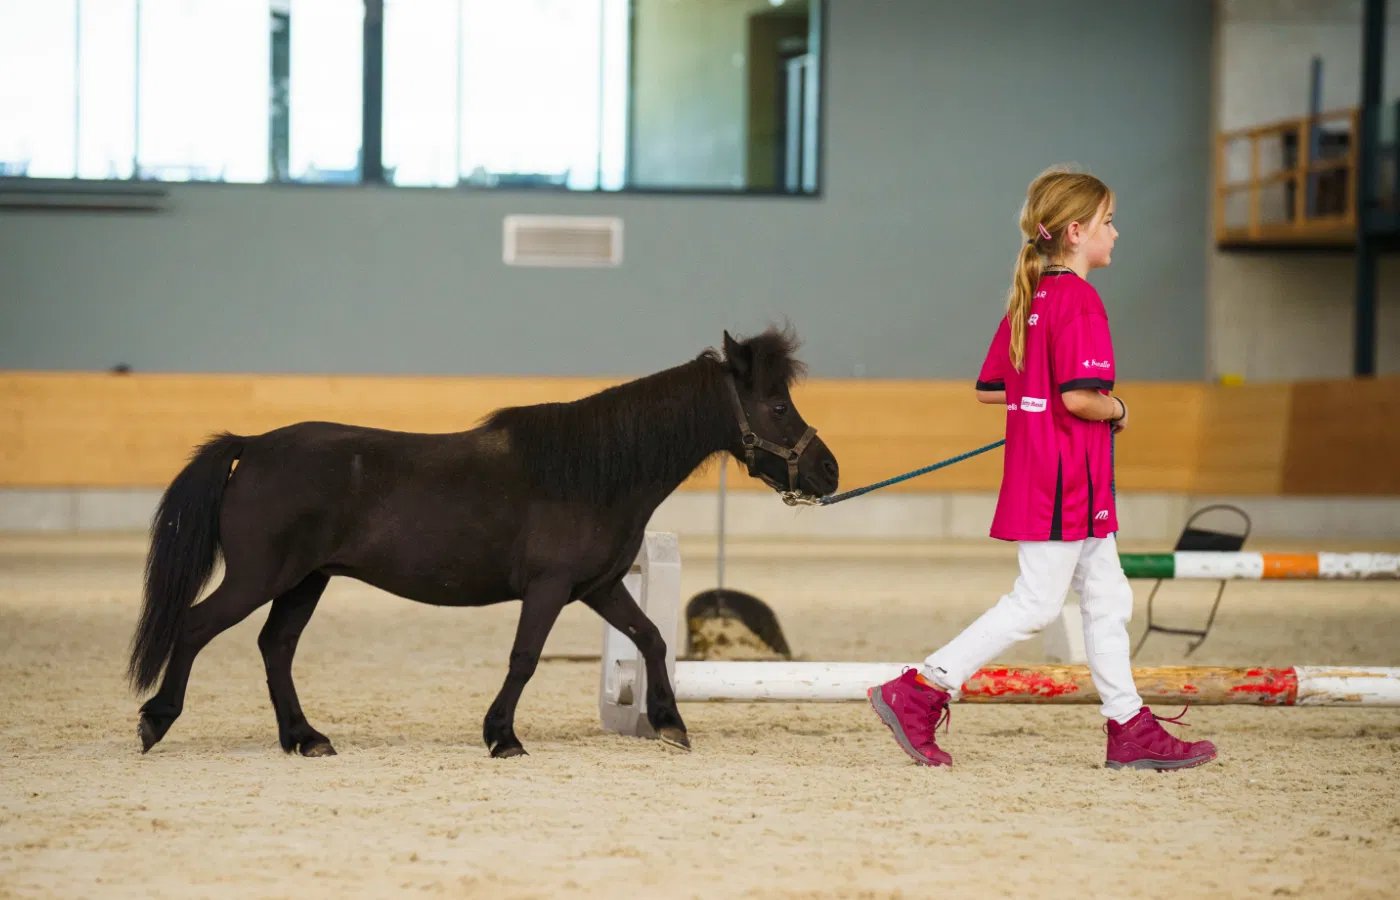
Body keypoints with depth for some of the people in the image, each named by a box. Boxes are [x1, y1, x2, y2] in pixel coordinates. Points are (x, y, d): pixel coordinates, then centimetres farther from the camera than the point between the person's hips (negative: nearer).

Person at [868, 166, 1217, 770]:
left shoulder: (1029, 299, 12)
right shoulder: (1078, 300, -16)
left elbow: (989, 389, 15)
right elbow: (1080, 397, -25)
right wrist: (1115, 409, -6)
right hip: (1065, 481, -10)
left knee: (1108, 598, 12)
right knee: (1036, 604, -6)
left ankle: (1130, 729, 13)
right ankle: (918, 692, -5)